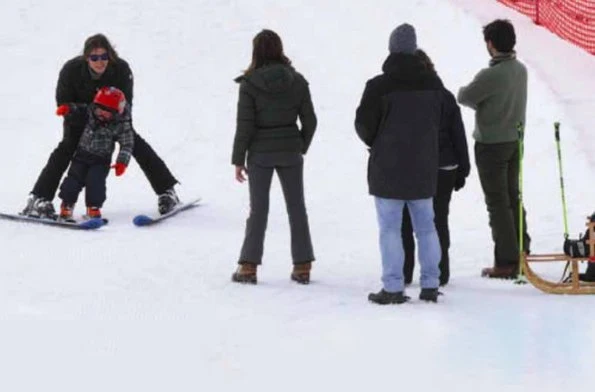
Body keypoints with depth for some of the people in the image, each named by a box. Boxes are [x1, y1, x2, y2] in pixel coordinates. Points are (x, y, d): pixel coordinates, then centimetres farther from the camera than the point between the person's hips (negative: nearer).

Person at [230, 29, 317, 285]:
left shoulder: (250, 83, -9)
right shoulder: (297, 81, -2)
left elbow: (244, 125, -9)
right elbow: (309, 120, 1)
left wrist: (238, 159, -3)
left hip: (260, 152, -2)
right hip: (290, 151, 2)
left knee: (258, 209, 6)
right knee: (296, 207, 10)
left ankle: (249, 266, 6)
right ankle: (302, 266, 12)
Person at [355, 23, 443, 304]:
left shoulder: (379, 86, -15)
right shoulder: (433, 83, 1)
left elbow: (364, 126, -8)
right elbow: (439, 122, 8)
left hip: (388, 168, -4)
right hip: (424, 166, 5)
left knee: (390, 229, 0)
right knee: (426, 226, 11)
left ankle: (393, 288, -1)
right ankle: (430, 285, 13)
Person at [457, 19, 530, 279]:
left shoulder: (490, 75, -24)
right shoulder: (520, 69, 1)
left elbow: (464, 97, -12)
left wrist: (469, 93, 7)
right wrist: (484, 104, -1)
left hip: (491, 145, -7)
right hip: (515, 140, 7)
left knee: (497, 203, 0)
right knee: (513, 198, 17)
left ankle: (506, 262, 2)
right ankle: (522, 253, 24)